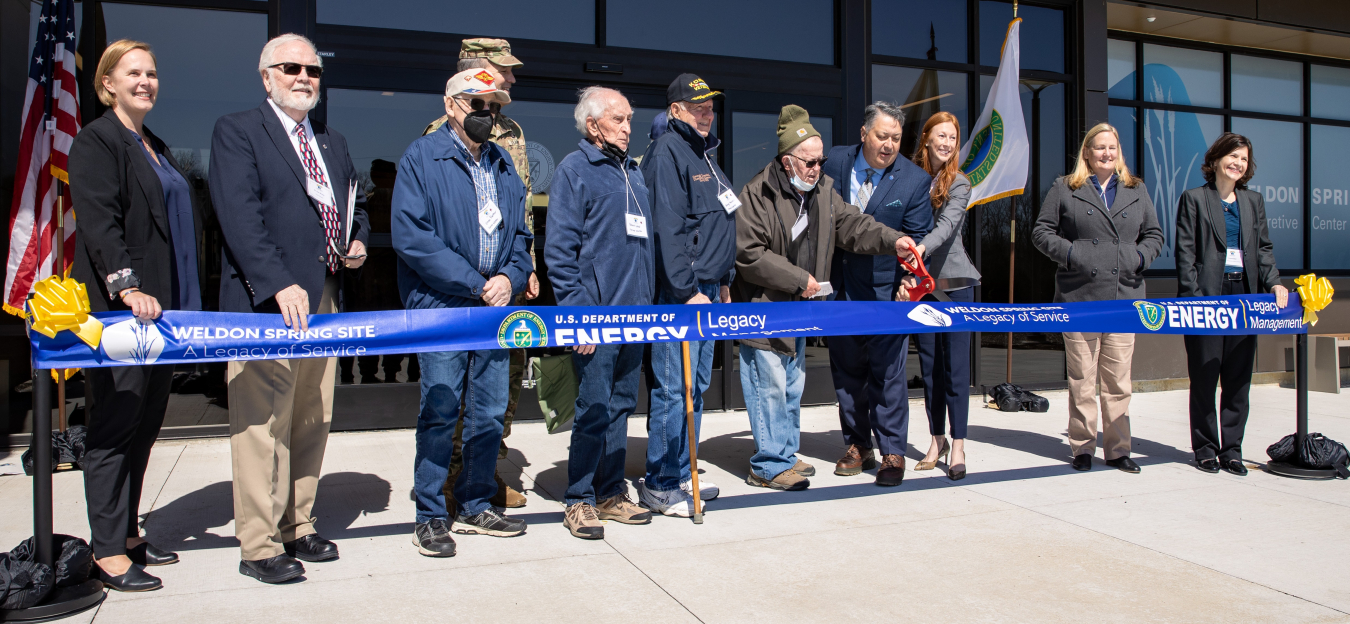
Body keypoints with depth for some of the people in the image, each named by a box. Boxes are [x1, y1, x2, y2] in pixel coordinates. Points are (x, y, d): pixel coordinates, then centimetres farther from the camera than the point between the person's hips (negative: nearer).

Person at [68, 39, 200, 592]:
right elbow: (99, 222, -17)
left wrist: (183, 303, 21)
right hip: (116, 308, -8)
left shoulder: (156, 147, 21)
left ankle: (127, 535, 21)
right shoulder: (96, 142, -5)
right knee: (115, 426, -3)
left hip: (158, 307, 8)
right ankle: (107, 552, 5)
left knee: (146, 424, 11)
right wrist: (127, 287, -28)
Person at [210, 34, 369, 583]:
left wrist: (358, 242, 9)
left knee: (312, 424, 12)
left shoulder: (333, 143, 20)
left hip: (324, 302, 7)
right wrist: (280, 285, -24)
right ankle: (258, 547, 7)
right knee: (263, 427, -4)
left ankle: (297, 528, 25)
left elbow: (355, 205, 31)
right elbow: (239, 216, -14)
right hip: (265, 304, -7)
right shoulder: (236, 131, -1)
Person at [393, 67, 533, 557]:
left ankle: (476, 506, 24)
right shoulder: (421, 158, -3)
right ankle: (431, 516, 13)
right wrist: (475, 285, -15)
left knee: (490, 414, 10)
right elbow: (411, 236, -13)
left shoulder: (502, 164, 15)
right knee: (439, 414, 0)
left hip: (495, 307, 6)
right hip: (441, 309, -5)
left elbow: (519, 231, 16)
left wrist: (510, 277, -5)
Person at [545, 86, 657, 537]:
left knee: (621, 406, 12)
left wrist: (651, 302, 15)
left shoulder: (633, 172, 19)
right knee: (594, 409, -4)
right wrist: (578, 313, -16)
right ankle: (580, 502, 9)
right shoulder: (574, 169, -3)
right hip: (598, 313, -7)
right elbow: (560, 250, -10)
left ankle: (612, 493, 23)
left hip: (636, 313, 7)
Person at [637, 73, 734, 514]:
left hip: (707, 288, 10)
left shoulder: (703, 153, 21)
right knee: (673, 388, -6)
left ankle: (681, 474, 24)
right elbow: (667, 229, -19)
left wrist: (723, 280, 22)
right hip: (679, 292, -10)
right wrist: (687, 291, -22)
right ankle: (658, 486, 4)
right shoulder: (666, 152, -10)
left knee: (696, 385, 13)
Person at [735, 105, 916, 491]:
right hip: (763, 307, -8)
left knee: (792, 385, 16)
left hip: (800, 307, 8)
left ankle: (786, 455, 29)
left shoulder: (823, 188, 6)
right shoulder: (757, 194, -17)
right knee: (770, 385, -5)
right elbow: (749, 255, -20)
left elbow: (852, 224, 5)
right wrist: (799, 279, -17)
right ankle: (770, 466, 4)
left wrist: (892, 241, -12)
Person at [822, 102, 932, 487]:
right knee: (846, 369, 12)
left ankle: (893, 454, 13)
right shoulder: (835, 162, 0)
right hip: (841, 288, 3)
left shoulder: (915, 181, -6)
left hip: (885, 289, -3)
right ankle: (858, 447, 26)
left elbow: (918, 239, -2)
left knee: (888, 372, 0)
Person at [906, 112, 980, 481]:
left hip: (954, 282, -3)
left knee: (956, 365, -3)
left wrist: (921, 248, -36)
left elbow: (948, 223, -19)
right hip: (919, 282, 3)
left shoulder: (959, 183, -2)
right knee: (929, 365, 8)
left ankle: (958, 445, 4)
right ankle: (937, 439, 18)